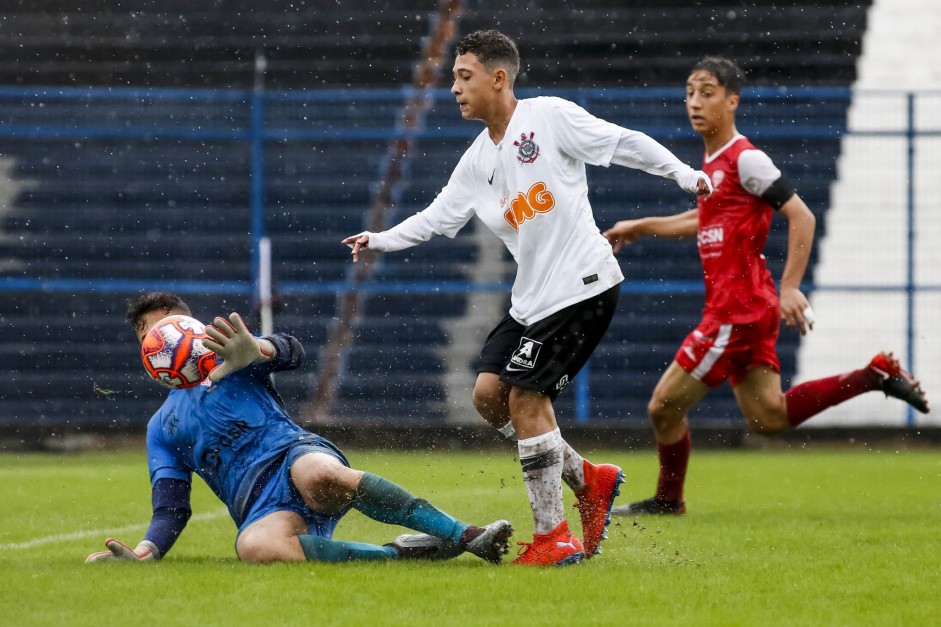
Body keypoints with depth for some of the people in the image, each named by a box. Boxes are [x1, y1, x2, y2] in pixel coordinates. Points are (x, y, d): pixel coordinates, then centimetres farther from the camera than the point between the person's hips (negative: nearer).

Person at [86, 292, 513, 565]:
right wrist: (143, 553, 0)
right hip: (259, 506, 2)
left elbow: (291, 353, -3)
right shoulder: (161, 427, 29)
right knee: (254, 547, -38)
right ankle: (402, 554, -32)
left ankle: (467, 536, -38)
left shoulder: (229, 355, 19)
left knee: (319, 474, -42)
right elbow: (171, 509, 21)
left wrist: (256, 351, -27)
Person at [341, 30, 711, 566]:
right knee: (488, 392, 4)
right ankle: (588, 479, 18)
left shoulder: (549, 116, -8)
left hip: (582, 285, -8)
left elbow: (625, 143, -7)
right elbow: (438, 218, 17)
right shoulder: (478, 161, 13)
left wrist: (685, 174, -13)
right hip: (532, 296, 8)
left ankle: (555, 537, -3)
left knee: (525, 397, -12)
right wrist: (381, 240, 4)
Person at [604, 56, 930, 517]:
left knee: (664, 407, -2)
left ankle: (668, 500, 18)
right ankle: (875, 376, 17)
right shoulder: (712, 160, 13)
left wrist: (790, 288, -23)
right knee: (769, 418, 14)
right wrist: (639, 227, 32)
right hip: (730, 308, 10)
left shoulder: (744, 159, -14)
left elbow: (801, 217, -18)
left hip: (738, 309, -10)